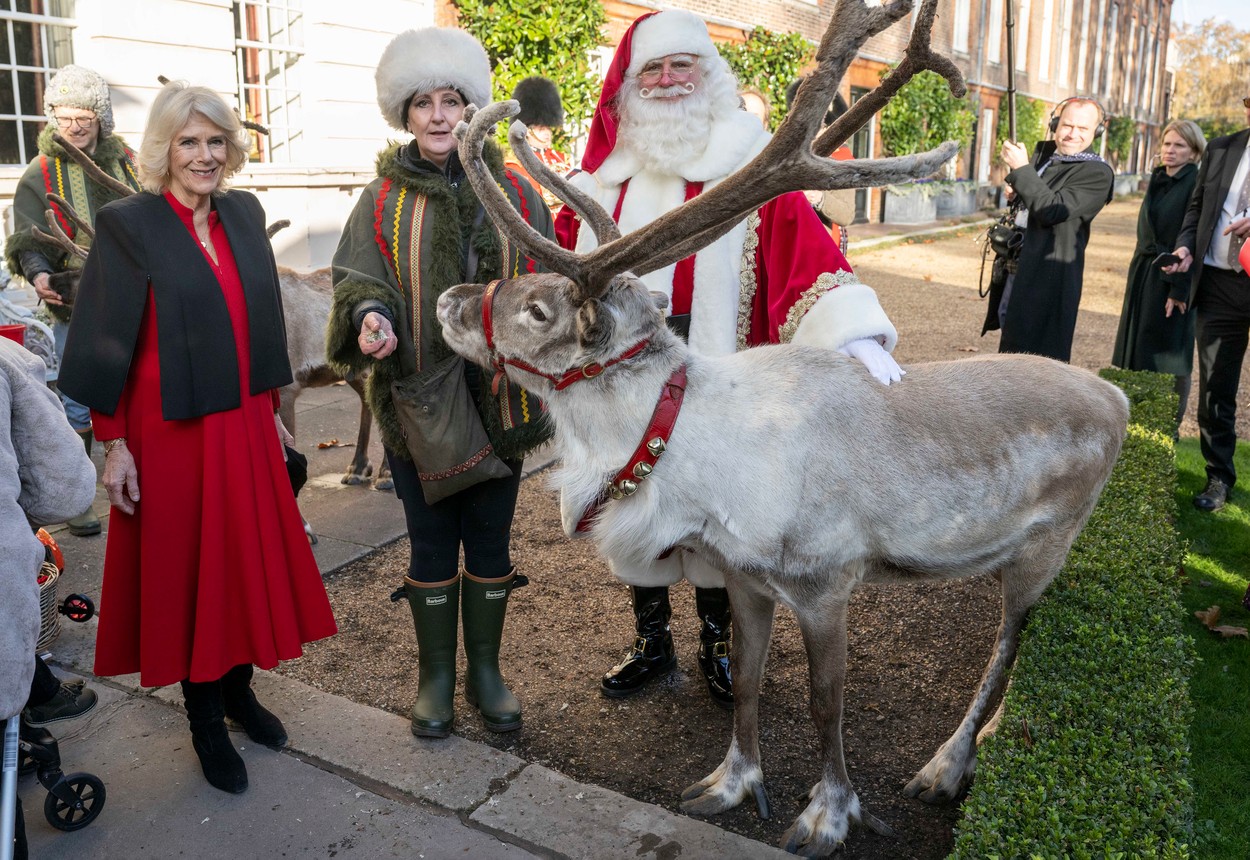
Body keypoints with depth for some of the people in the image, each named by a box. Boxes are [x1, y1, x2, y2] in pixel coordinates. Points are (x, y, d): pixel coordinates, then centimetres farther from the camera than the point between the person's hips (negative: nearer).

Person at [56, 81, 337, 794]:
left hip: (244, 426, 5)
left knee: (248, 556, 12)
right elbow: (106, 344, -8)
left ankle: (238, 688, 33)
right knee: (186, 567, 7)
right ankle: (205, 720, 23)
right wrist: (114, 443, -10)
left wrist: (271, 411, 13)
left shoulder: (244, 214, 7)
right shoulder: (127, 225, -8)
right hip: (171, 432, -5)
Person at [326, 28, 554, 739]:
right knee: (432, 543, 10)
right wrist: (372, 317, -25)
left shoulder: (515, 193, 4)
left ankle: (486, 670, 30)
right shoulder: (383, 200, 2)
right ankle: (436, 677, 28)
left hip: (498, 398, 1)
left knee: (490, 541, 11)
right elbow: (358, 283, -3)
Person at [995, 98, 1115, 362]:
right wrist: (1015, 191, 3)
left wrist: (1021, 169, -21)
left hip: (1048, 274, -8)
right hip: (1017, 264, 8)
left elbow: (1051, 210, -23)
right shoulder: (1043, 152, 10)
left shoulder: (1097, 173, -13)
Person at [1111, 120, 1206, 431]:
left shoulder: (1198, 183, -11)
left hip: (1173, 280, -7)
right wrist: (1139, 274, 13)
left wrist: (1179, 287, -22)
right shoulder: (1158, 181, 12)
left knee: (1168, 359, -1)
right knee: (1136, 351, 12)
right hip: (1143, 275, 8)